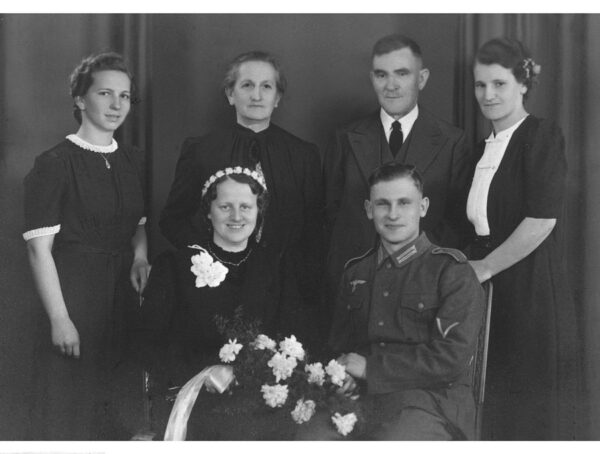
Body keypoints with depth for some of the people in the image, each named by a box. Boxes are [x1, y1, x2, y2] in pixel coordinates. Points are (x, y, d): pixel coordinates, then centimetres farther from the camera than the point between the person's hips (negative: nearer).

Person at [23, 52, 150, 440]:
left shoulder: (134, 163, 10)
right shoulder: (55, 164, -10)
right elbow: (40, 249, -13)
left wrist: (140, 255, 3)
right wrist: (59, 318, -17)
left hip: (123, 295, 6)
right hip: (72, 295, -5)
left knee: (118, 405, 10)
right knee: (69, 408, 2)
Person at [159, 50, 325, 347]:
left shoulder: (304, 155, 9)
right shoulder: (199, 151, 5)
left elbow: (314, 233, 9)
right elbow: (172, 221, 9)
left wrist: (309, 297, -1)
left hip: (288, 300, 1)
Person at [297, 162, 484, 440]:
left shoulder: (451, 271, 1)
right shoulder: (356, 273, 19)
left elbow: (452, 358, -9)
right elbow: (338, 347, 28)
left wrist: (370, 367, -8)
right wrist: (344, 375, 3)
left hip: (430, 400, -4)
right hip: (363, 399, 4)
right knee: (309, 437, -26)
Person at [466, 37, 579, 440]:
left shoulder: (542, 135, -8)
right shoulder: (486, 147, 14)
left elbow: (542, 220, -17)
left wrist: (485, 267, -12)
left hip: (533, 295, -7)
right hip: (490, 300, 7)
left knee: (535, 417, 1)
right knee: (498, 417, 10)